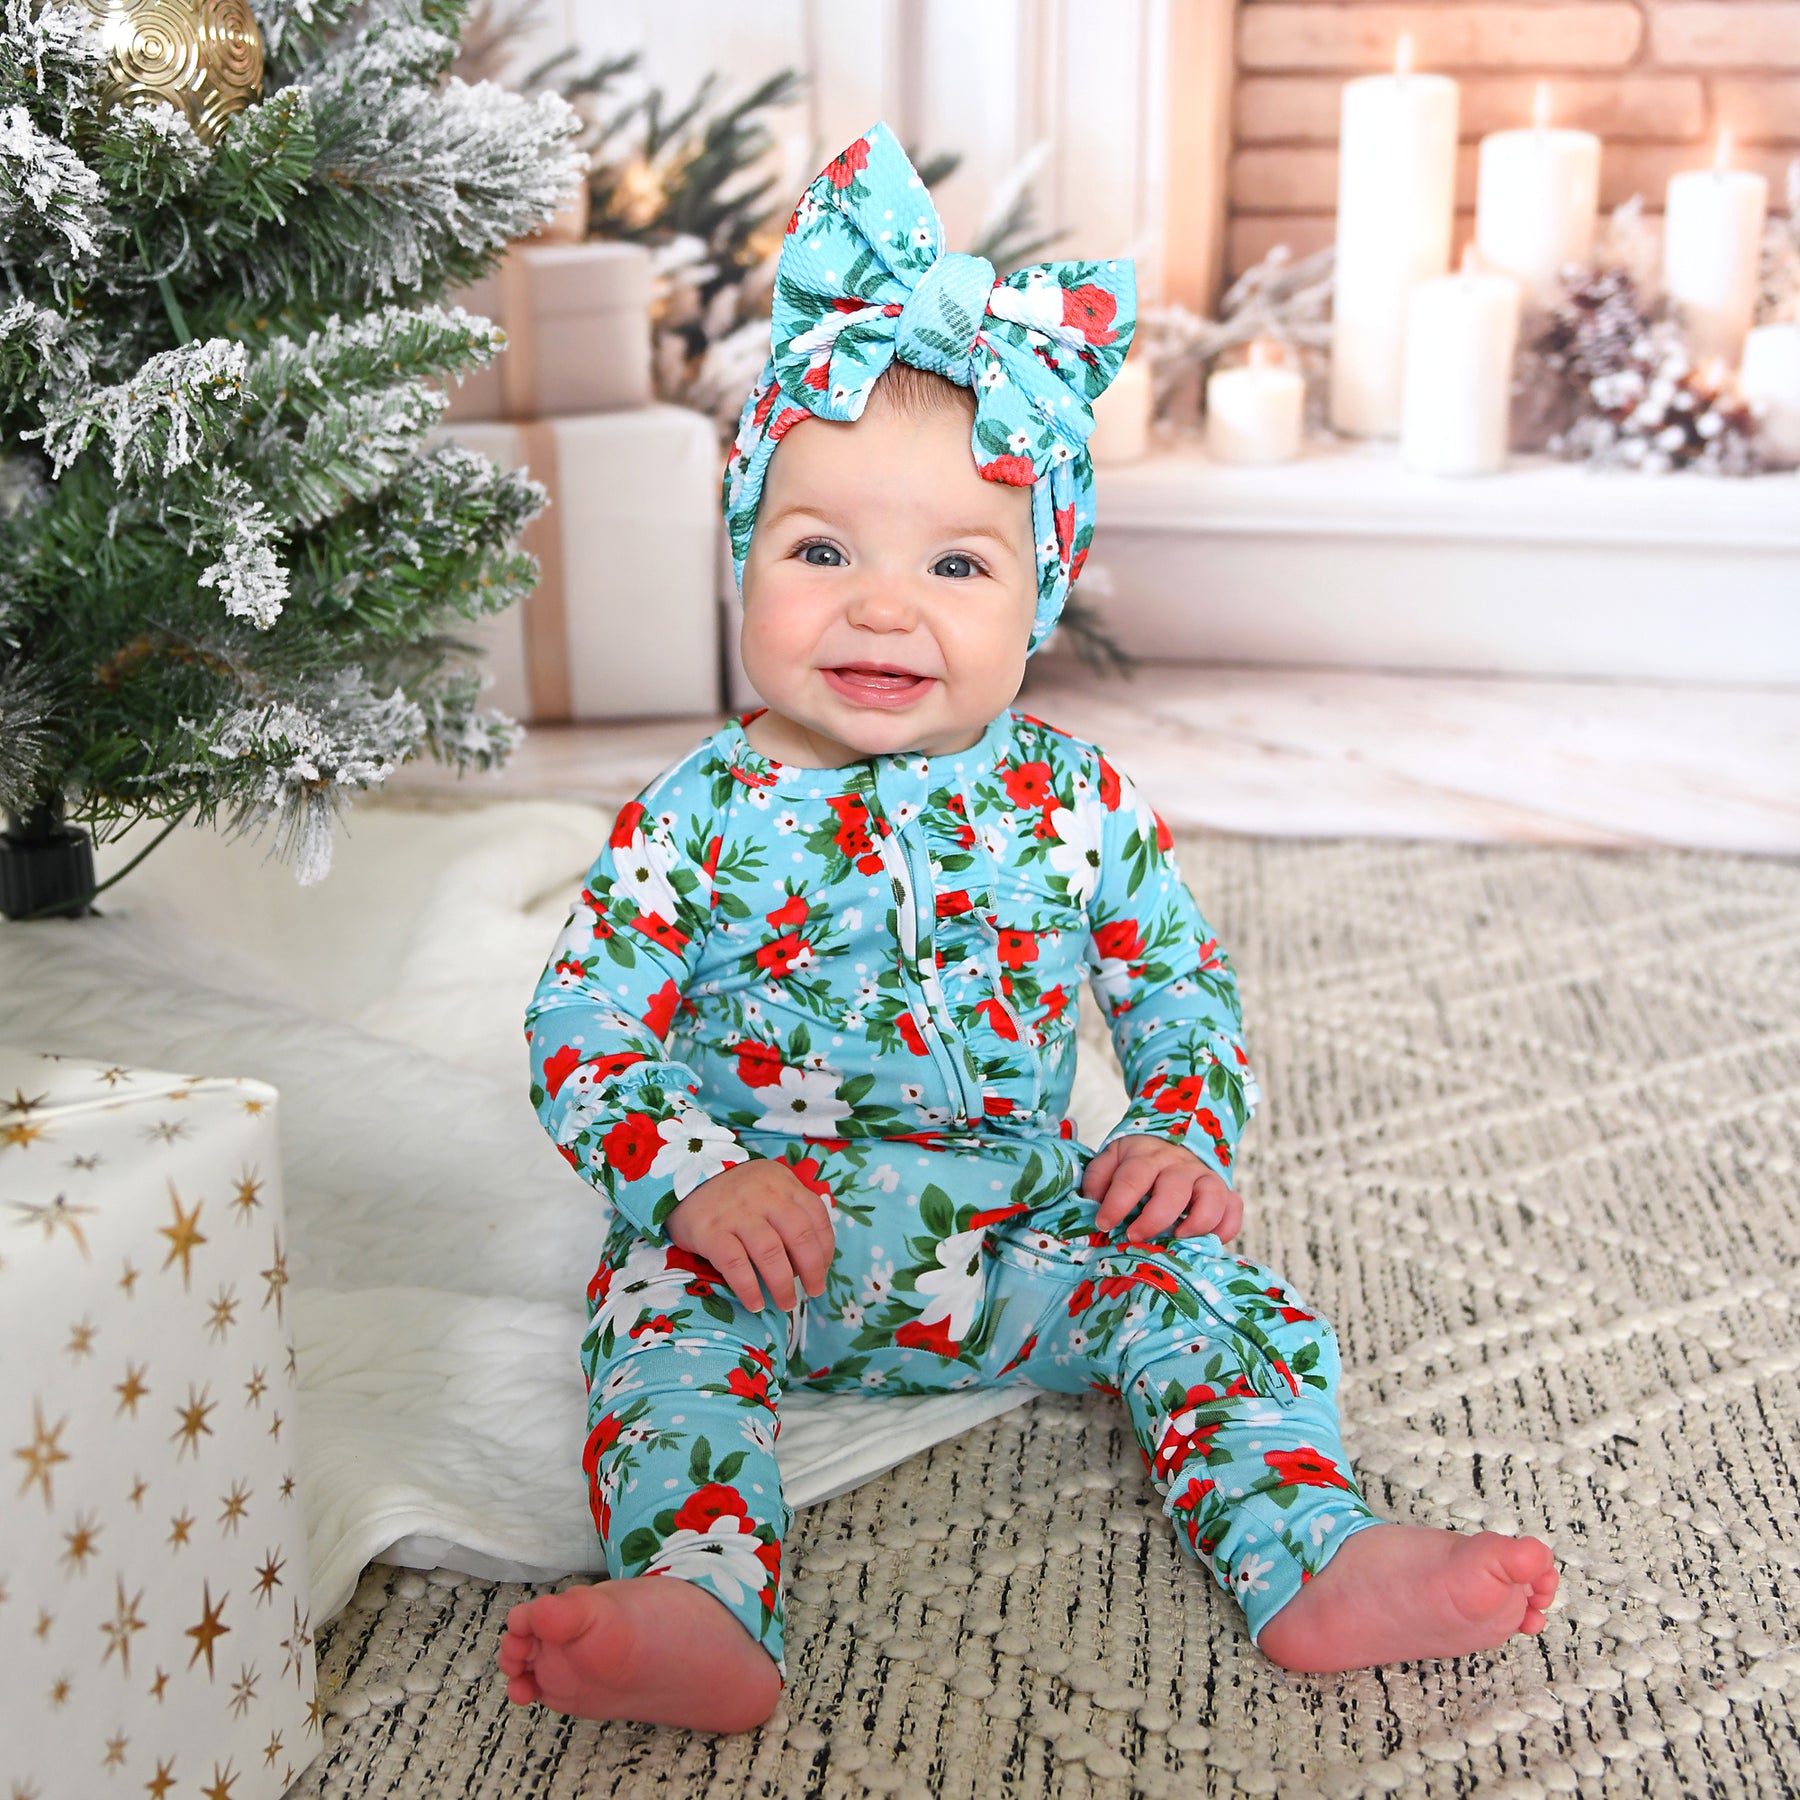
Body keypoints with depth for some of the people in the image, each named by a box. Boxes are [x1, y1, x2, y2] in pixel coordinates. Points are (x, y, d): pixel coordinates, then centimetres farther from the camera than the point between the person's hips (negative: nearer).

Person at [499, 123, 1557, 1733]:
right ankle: (697, 1614, -40)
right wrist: (700, 1176, -24)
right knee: (660, 1308, -28)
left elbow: (1184, 989, 10)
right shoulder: (698, 817, -8)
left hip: (1020, 1232, 2)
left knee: (1211, 1284, -16)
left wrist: (1184, 1138, -8)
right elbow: (579, 1035, -8)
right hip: (766, 1234, -2)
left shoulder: (1077, 805, -1)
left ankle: (1314, 1560, -21)